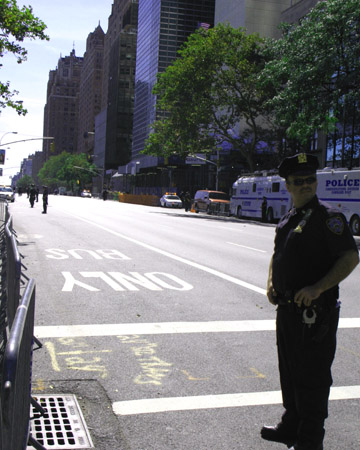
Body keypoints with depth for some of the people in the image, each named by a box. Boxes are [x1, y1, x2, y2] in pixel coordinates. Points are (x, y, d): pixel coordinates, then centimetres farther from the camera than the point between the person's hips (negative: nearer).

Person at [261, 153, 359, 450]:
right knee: (289, 373, 20)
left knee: (311, 378, 1)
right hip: (287, 310, 9)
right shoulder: (288, 220, 13)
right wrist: (271, 283, 7)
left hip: (314, 313, -8)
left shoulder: (327, 217, -11)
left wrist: (318, 288, -26)